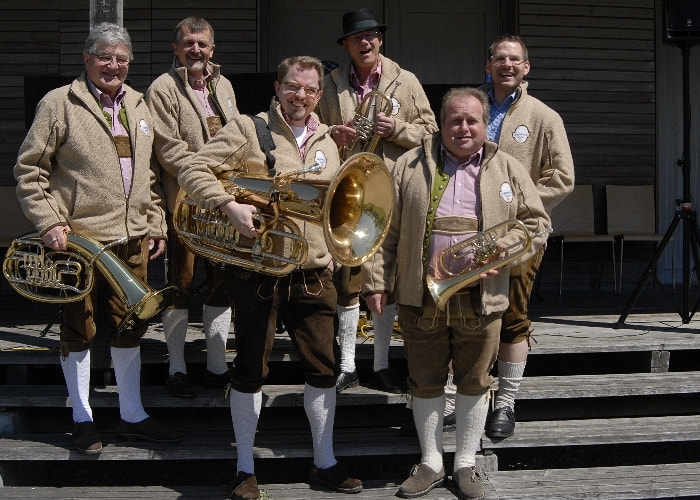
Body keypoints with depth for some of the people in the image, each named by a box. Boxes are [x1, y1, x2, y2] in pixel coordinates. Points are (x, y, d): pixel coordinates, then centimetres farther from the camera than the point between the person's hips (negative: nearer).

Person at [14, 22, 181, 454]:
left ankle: (133, 415, 25)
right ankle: (83, 419, 21)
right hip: (80, 238, -5)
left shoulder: (139, 105, 12)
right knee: (79, 330, 7)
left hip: (133, 239, 5)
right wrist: (48, 223, -13)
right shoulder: (60, 103, -5)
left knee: (129, 327, 12)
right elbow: (29, 169, -5)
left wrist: (156, 224, 13)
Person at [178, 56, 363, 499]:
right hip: (257, 272, -5)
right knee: (251, 371, 4)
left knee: (324, 368, 8)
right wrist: (230, 205, -24)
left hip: (314, 274, 5)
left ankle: (324, 463, 24)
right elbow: (193, 171, -10)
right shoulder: (248, 129, -3)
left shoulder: (326, 143, 14)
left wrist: (335, 261, 12)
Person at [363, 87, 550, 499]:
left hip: (481, 299, 0)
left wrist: (501, 250, -12)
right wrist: (377, 281, -3)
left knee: (474, 382, 10)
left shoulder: (508, 169, 6)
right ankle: (431, 463, 24)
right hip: (421, 297, 0)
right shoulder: (411, 166, 4)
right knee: (426, 383, 9)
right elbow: (387, 229, 3)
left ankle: (466, 463, 25)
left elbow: (537, 223, 5)